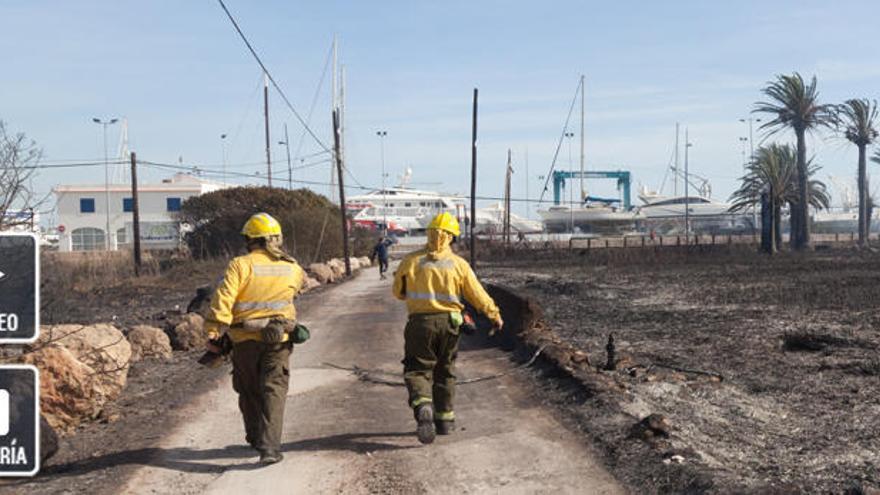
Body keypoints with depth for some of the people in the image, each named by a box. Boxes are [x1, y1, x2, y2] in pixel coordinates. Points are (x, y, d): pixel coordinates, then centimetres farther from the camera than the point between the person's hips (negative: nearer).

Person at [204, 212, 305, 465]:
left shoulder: (240, 265, -10)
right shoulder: (292, 269, 1)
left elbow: (223, 299, -17)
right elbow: (301, 281, 24)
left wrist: (213, 332, -14)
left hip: (245, 340, -1)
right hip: (279, 339, 1)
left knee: (249, 392, 17)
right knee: (273, 390, -1)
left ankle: (256, 437, 33)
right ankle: (269, 446, -13)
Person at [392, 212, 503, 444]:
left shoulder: (411, 262, -2)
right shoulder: (459, 264, -1)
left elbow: (398, 292, 10)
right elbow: (478, 295, 4)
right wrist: (495, 315, 19)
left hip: (420, 322, -1)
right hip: (448, 323, 2)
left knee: (417, 370, 5)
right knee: (445, 372, 18)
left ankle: (423, 410, -22)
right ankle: (444, 419, 24)